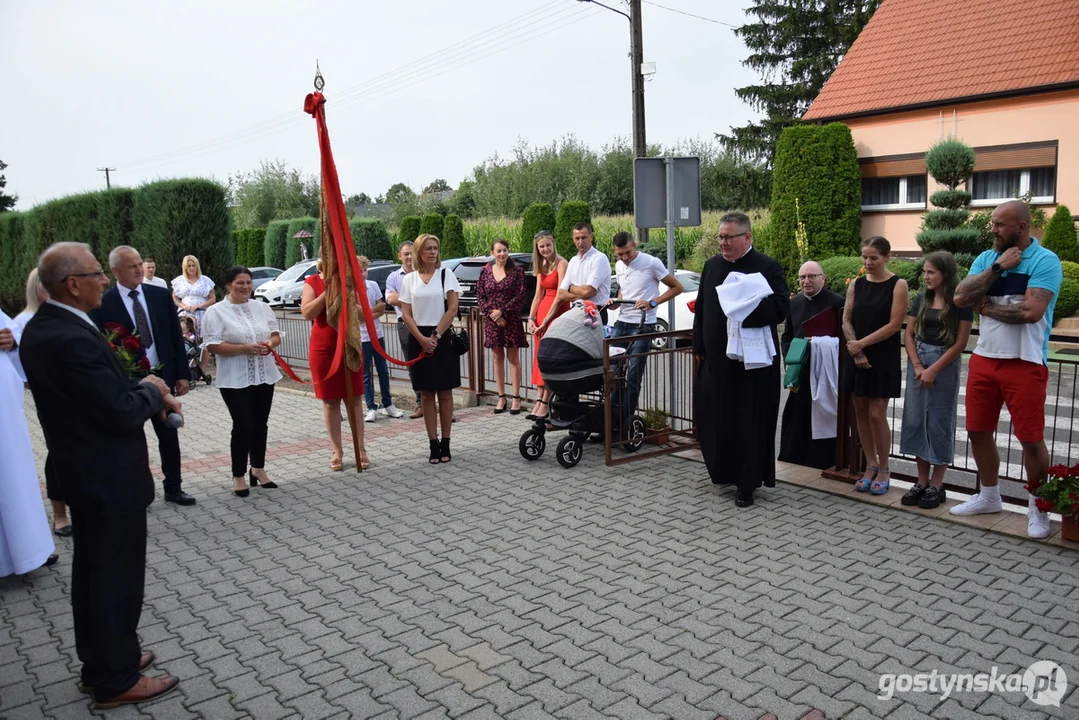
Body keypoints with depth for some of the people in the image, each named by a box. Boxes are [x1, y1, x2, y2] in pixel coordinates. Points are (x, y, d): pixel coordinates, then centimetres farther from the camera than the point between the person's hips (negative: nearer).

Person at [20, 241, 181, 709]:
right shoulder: (72, 340, -28)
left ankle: (101, 661, 37)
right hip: (109, 478, -10)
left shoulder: (43, 327, 4)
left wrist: (146, 392, 0)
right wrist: (151, 390, -8)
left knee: (93, 572, 21)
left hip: (84, 473, 10)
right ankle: (116, 679, 20)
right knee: (116, 577, 5)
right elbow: (122, 413, -26)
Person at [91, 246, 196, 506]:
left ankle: (173, 488, 25)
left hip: (162, 377, 3)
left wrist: (183, 374, 1)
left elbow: (176, 337, 4)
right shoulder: (102, 304, -9)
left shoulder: (160, 295, 1)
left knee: (169, 435, 12)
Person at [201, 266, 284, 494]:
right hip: (235, 380, -5)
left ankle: (258, 469, 26)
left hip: (264, 376, 5)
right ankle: (238, 476, 10)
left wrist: (270, 344, -10)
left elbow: (276, 334, 13)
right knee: (243, 426, -4)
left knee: (260, 425, 12)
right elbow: (212, 345, -12)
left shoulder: (262, 307, 9)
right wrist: (243, 348, -21)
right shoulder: (216, 311, -6)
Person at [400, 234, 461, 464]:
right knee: (427, 394, 4)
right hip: (419, 340, 2)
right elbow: (406, 313, 1)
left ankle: (445, 444, 10)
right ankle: (433, 445, 10)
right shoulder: (409, 279, 6)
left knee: (444, 393, 3)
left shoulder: (446, 275, 1)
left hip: (443, 338, -2)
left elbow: (452, 309, -6)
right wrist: (422, 338, -12)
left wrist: (435, 337, -13)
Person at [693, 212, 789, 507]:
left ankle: (747, 484, 13)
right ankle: (724, 471, 31)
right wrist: (699, 347, 11)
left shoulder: (768, 267, -5)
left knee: (749, 422, 2)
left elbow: (780, 309, -13)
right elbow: (701, 308, 15)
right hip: (715, 358, 5)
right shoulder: (712, 265, 12)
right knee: (714, 417, 11)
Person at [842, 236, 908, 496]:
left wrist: (861, 343, -13)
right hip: (857, 357, 5)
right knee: (861, 412, 6)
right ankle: (870, 466, 18)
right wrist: (856, 352, -7)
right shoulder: (856, 284, 8)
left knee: (876, 414, -6)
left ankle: (884, 470, 10)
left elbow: (894, 324, -11)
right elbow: (847, 320, 5)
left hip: (883, 357, -4)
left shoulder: (898, 285, -5)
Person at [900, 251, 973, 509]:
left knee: (939, 424, 1)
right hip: (917, 362, 5)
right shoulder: (922, 299, 7)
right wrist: (918, 366, -7)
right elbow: (908, 335, 6)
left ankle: (937, 486, 10)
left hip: (945, 365, -5)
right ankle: (922, 482, 14)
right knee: (915, 421, 4)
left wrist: (934, 369, -14)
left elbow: (960, 342, -10)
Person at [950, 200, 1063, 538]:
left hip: (1025, 362, -6)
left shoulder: (1045, 260, -9)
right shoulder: (986, 258, 9)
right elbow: (960, 298, -5)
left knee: (1031, 438, 0)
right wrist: (997, 267, -10)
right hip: (983, 358, 6)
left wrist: (987, 308, -8)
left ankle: (1037, 508, 17)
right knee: (978, 431, 12)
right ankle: (989, 496, 30)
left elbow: (1031, 311, -21)